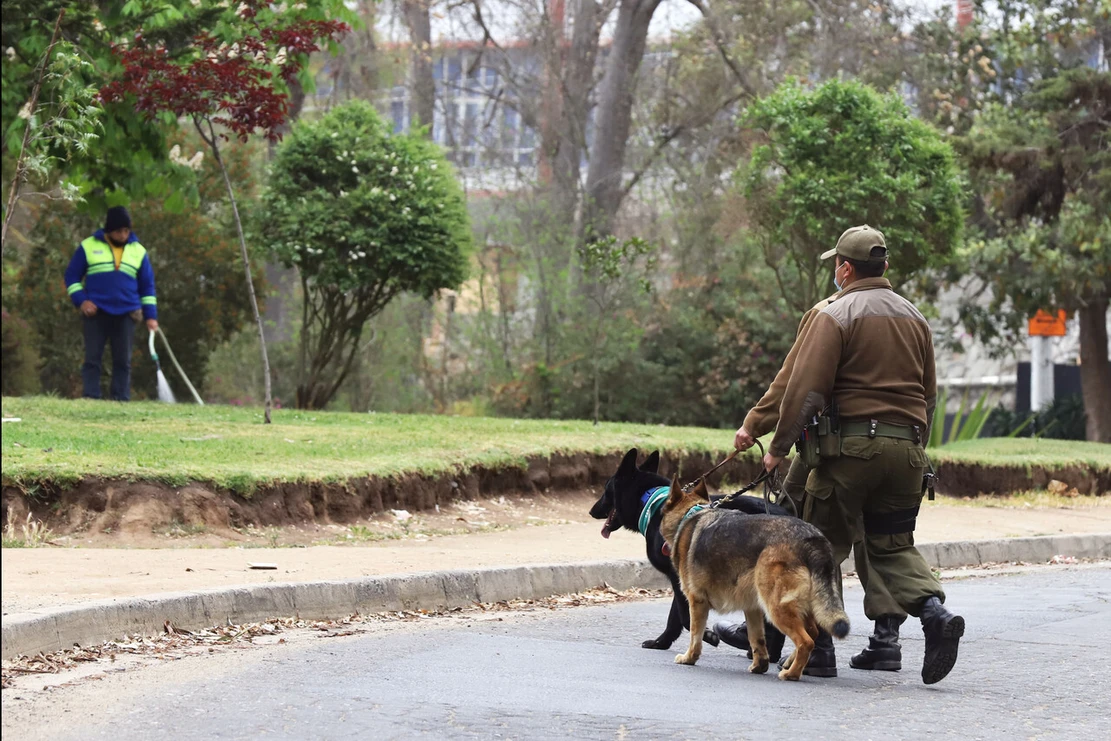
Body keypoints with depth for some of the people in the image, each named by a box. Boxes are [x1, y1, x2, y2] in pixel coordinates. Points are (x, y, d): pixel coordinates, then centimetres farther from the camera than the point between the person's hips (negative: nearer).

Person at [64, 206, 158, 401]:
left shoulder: (139, 251, 10)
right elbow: (72, 276, 8)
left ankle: (121, 399, 3)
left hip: (126, 315, 2)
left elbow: (147, 286, 14)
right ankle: (90, 398, -1)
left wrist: (151, 315, 6)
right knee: (92, 359, -3)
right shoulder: (89, 246, 3)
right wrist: (81, 300, -7)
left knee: (123, 361, 1)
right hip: (96, 313, -2)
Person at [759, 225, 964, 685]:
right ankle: (934, 610, -12)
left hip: (853, 444, -6)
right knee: (893, 545, 12)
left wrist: (778, 447, -4)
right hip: (906, 445, 6)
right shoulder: (913, 317, 16)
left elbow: (806, 389, -11)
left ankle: (817, 645, 6)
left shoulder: (836, 315, -5)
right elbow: (929, 392, 20)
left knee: (823, 544, 5)